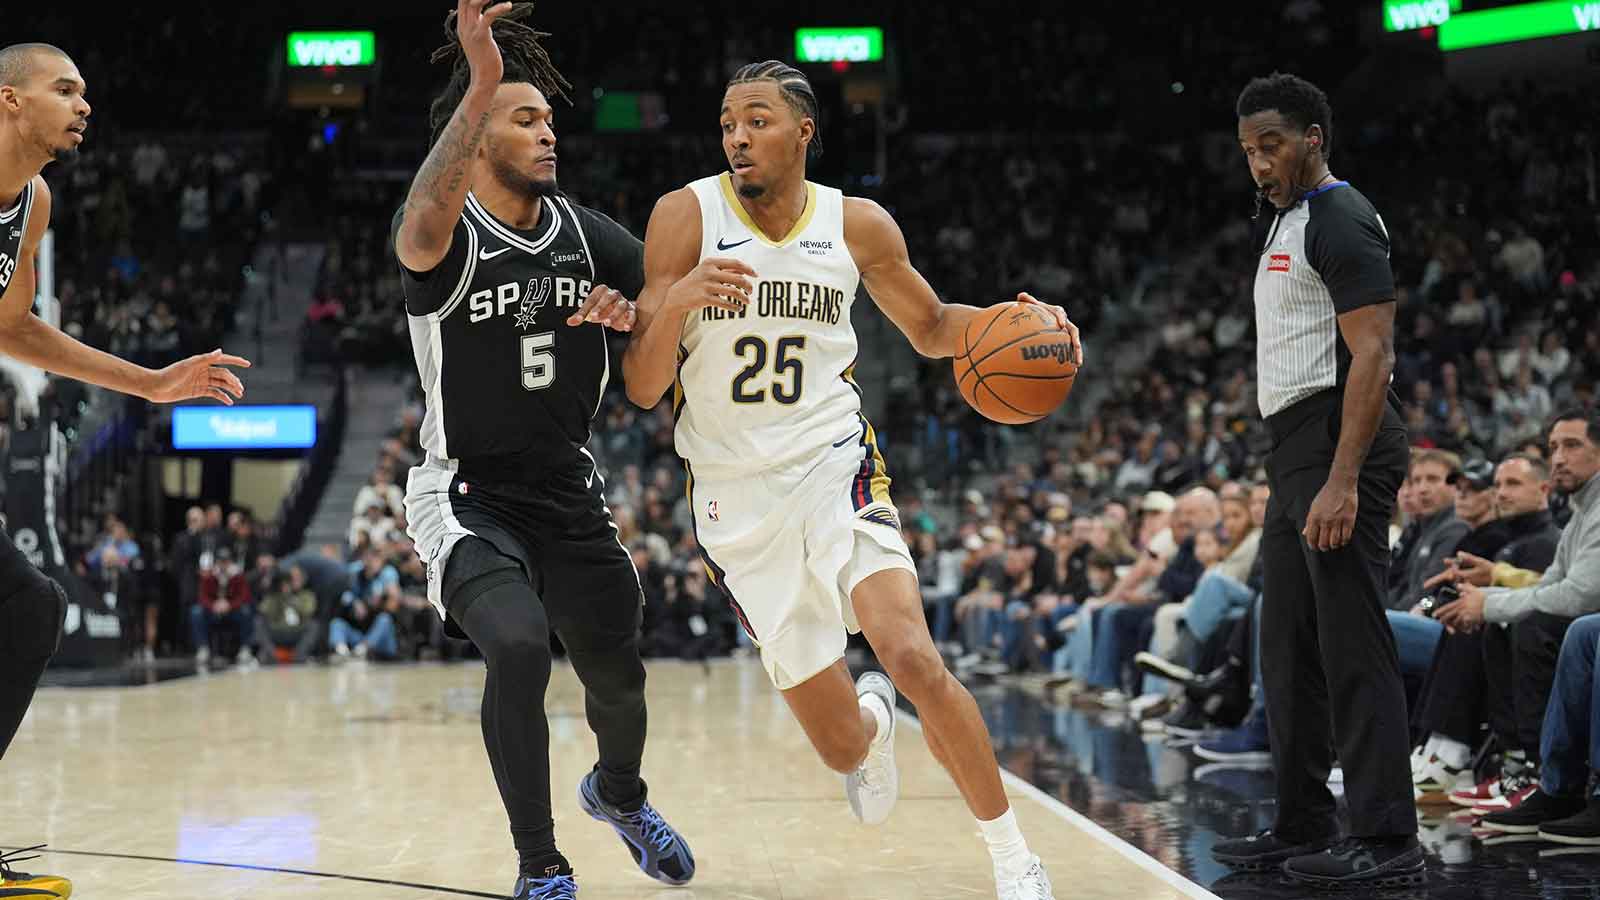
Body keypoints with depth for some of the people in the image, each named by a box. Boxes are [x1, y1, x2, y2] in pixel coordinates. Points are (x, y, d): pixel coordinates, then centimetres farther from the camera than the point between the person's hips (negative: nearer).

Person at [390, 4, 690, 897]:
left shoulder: (583, 232, -3)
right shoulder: (449, 236, -19)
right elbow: (424, 227, -44)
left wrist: (632, 309, -21)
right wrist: (481, 83, -56)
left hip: (570, 493, 5)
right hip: (468, 497, -5)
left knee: (618, 674, 14)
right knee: (520, 649, -28)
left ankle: (620, 791, 50)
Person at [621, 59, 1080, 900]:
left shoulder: (857, 225, -1)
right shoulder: (686, 216, -7)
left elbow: (930, 328, 16)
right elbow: (642, 388, -10)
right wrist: (677, 303, -30)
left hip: (835, 471, 0)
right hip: (736, 498, 0)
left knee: (914, 659, -24)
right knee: (840, 744, 2)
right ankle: (873, 725, 43)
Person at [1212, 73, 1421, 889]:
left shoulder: (1341, 221, -11)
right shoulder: (1285, 225, 20)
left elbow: (1372, 354, -19)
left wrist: (1343, 480, -26)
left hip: (1340, 446, -10)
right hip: (1295, 450, 10)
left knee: (1352, 646, -10)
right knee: (1288, 647, 12)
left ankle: (1387, 843, -8)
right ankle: (1303, 828, 19)